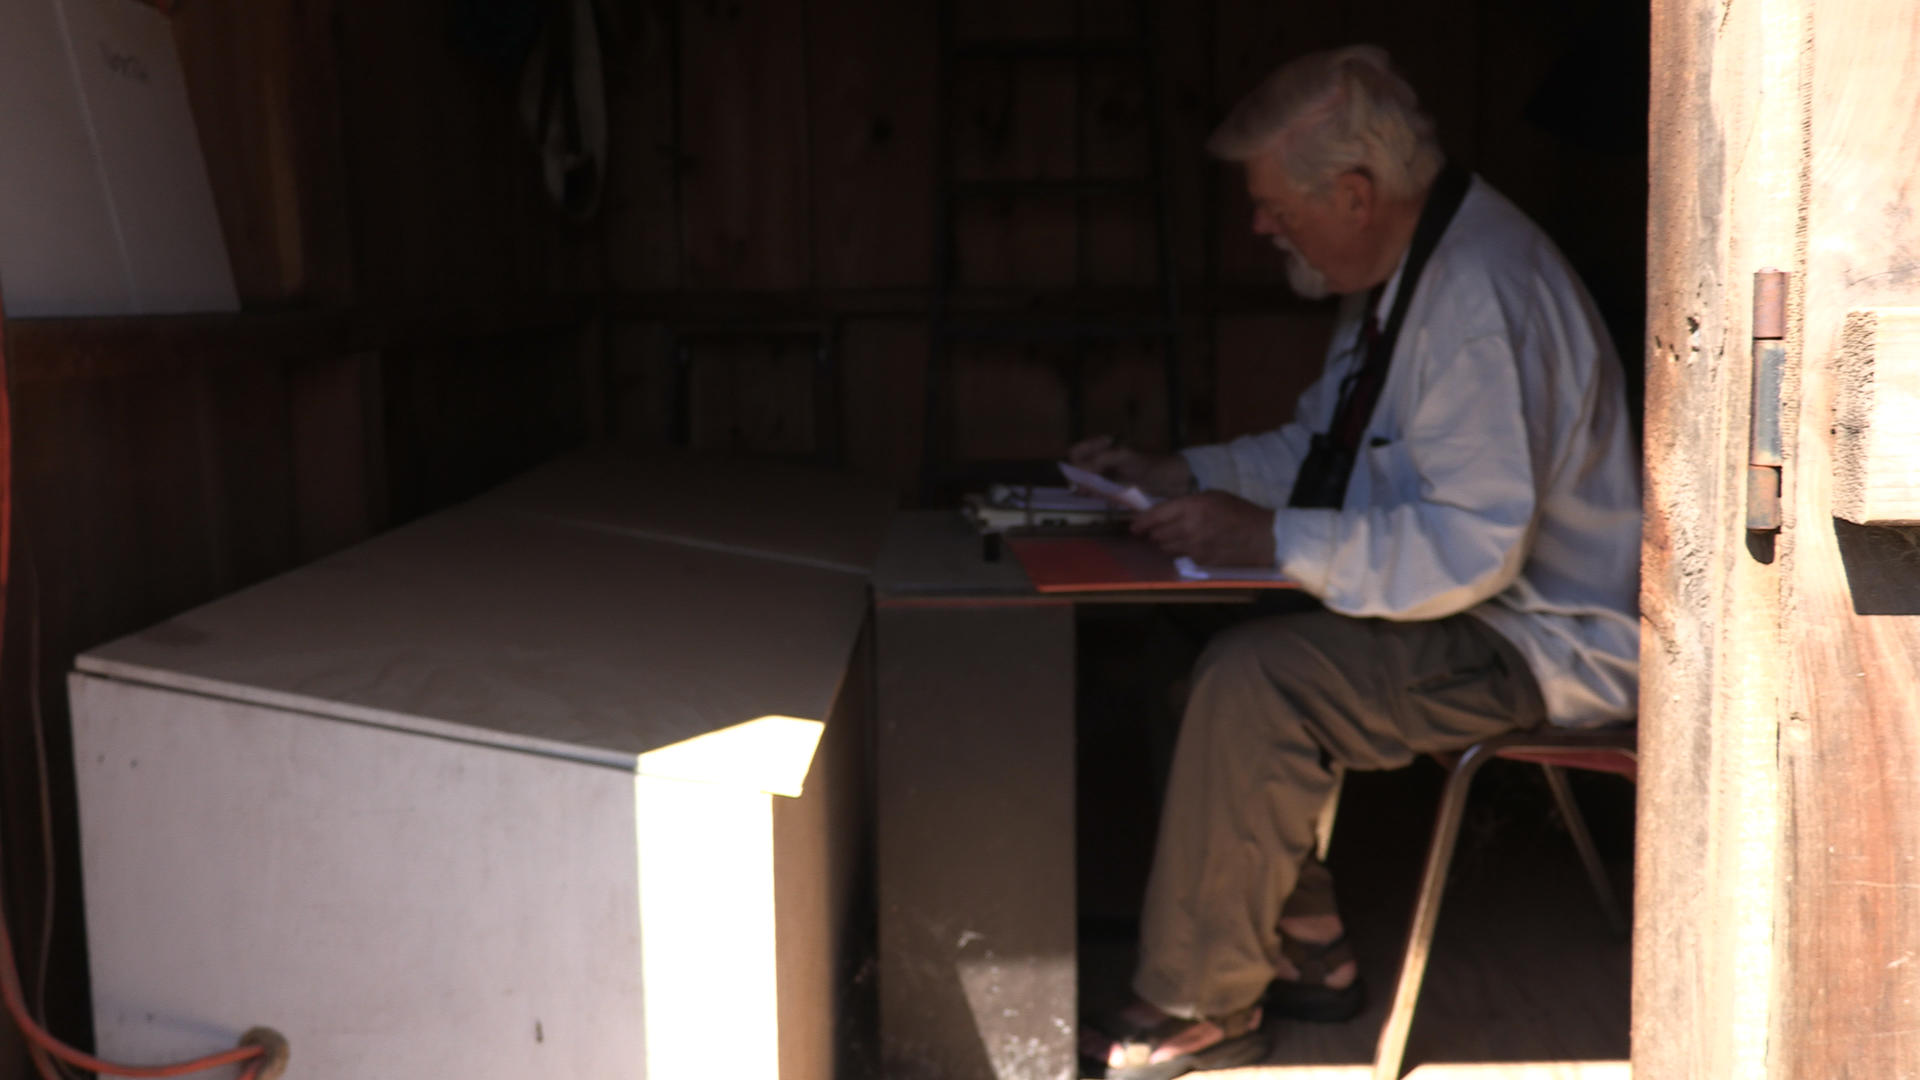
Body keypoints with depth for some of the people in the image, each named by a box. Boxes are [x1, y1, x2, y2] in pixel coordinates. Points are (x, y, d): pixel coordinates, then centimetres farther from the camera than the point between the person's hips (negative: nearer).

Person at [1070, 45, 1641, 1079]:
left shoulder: (1479, 292, -25)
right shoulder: (1400, 269, 8)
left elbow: (1474, 544, -31)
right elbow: (1321, 446, 21)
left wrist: (1269, 538, -27)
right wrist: (1174, 473, 9)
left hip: (1541, 641, -10)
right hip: (1460, 604, 10)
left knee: (1251, 679, -25)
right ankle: (1302, 946, 8)